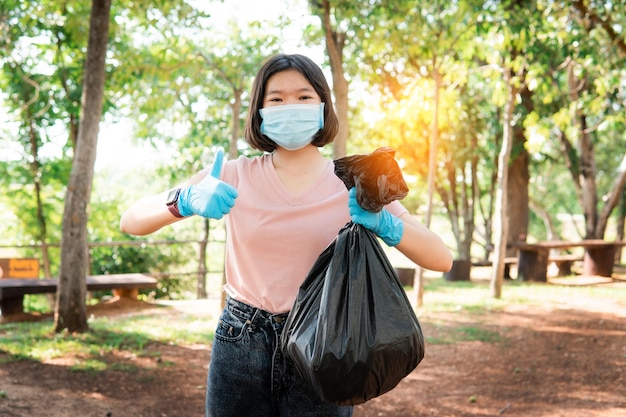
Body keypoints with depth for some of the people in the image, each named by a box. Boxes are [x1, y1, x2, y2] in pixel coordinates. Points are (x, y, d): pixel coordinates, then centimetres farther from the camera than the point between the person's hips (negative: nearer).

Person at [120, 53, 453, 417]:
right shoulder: (235, 176, -3)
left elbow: (441, 259, -8)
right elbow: (131, 222, -7)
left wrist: (383, 223, -27)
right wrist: (186, 200, -28)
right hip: (241, 345, 1)